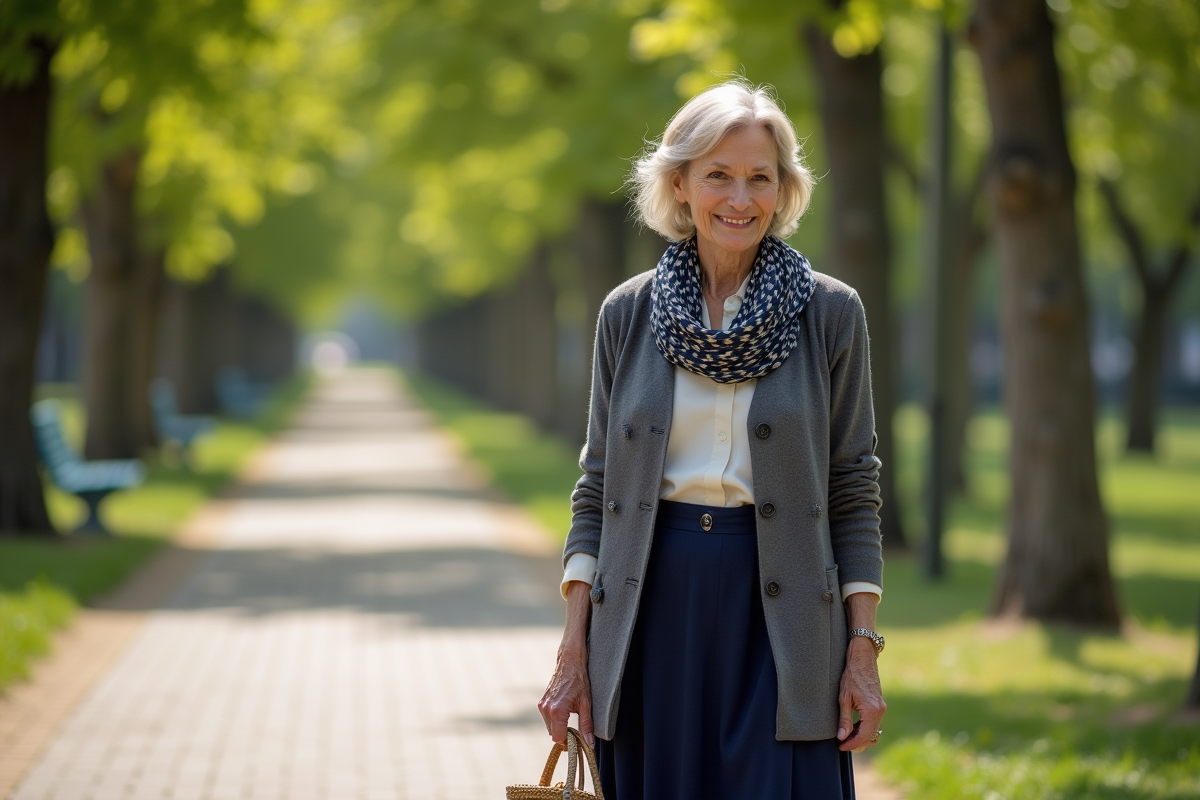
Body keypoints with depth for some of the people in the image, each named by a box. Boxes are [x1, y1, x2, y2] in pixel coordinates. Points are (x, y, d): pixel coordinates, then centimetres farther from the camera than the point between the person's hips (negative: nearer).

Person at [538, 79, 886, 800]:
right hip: (653, 612, 2)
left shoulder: (830, 313, 2)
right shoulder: (628, 314, 6)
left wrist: (864, 652, -4)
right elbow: (597, 488, 8)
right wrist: (574, 652, 2)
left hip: (780, 615, -2)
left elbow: (855, 491, 2)